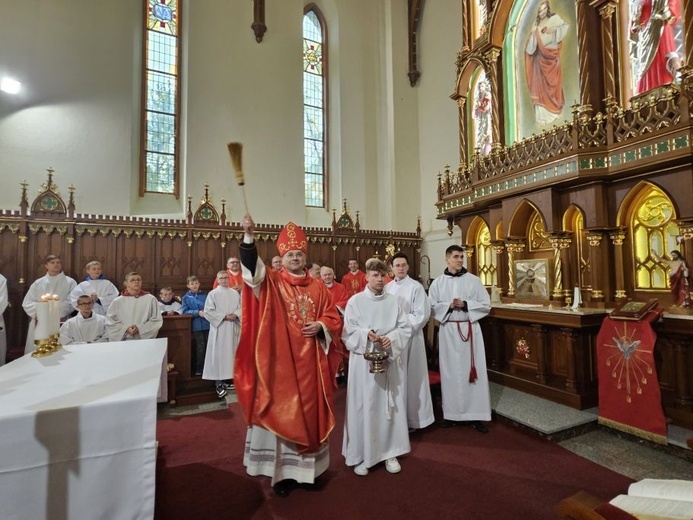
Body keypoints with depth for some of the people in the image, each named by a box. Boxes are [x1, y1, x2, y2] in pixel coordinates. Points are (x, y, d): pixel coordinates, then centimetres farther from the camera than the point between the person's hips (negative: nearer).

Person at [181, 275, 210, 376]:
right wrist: (198, 312, -16)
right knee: (200, 347, 2)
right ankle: (199, 369, 16)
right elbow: (184, 311, -6)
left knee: (208, 346, 9)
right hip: (197, 326, -3)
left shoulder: (204, 295, 9)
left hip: (207, 324, 3)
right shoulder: (186, 297, 1)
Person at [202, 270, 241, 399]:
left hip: (233, 328, 4)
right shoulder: (213, 294, -2)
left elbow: (242, 307, 8)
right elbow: (208, 311, -9)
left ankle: (232, 377, 19)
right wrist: (224, 316, -15)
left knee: (232, 353, 8)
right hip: (219, 328, -4)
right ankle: (218, 383, 2)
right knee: (219, 353, -3)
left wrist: (236, 315, -12)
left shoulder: (235, 293, 9)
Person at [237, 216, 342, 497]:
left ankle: (308, 467, 33)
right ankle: (282, 470, 24)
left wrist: (320, 326, -11)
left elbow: (333, 318, 10)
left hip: (309, 362, 3)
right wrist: (249, 236, -36)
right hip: (280, 361, -2)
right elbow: (251, 265, -21)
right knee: (281, 412, 6)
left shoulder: (318, 287, 6)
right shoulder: (270, 282, -1)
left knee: (310, 412, 13)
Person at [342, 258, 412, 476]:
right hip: (364, 361, -2)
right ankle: (361, 455, 20)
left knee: (390, 405, 10)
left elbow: (405, 328, 3)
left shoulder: (393, 301, 5)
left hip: (390, 360, 3)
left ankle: (390, 452, 27)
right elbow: (348, 332, -5)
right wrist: (366, 334, -22)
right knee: (364, 406, 3)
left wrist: (392, 338, -15)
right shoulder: (355, 301, -3)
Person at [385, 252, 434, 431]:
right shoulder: (387, 288, 8)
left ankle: (412, 417, 19)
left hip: (409, 337, -5)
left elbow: (422, 314, -12)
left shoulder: (416, 287, -7)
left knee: (410, 376, 4)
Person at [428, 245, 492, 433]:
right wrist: (448, 306, -13)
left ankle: (475, 414, 13)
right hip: (448, 330, 0)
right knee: (450, 371, 6)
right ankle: (451, 413, 19)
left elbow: (486, 305, 1)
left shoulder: (474, 280, 2)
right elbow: (431, 307, 2)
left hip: (470, 329, 0)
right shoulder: (438, 283, 3)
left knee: (472, 370, 2)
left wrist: (465, 304, -13)